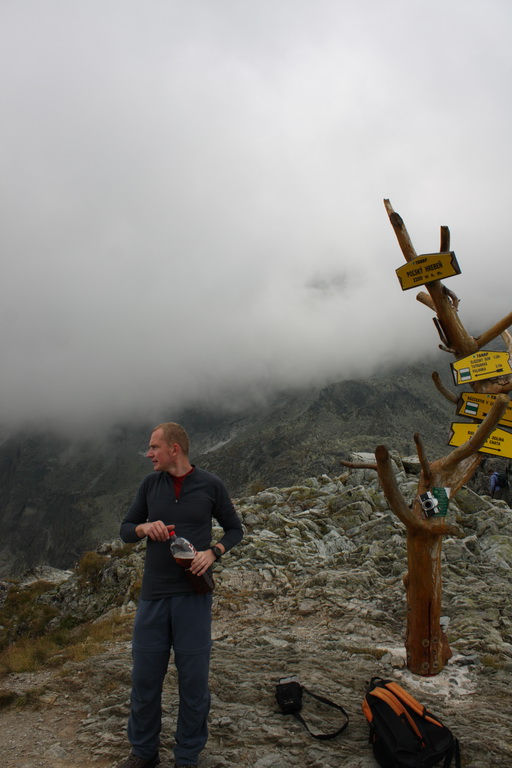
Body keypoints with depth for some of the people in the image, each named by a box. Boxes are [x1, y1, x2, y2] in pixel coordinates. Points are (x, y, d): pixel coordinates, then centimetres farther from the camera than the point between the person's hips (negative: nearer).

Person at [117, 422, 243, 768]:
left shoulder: (210, 485, -3)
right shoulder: (150, 484, 5)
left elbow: (235, 528, 6)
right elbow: (126, 529, 12)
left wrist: (213, 553, -12)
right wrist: (145, 527, -11)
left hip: (193, 595, -2)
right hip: (153, 594, 3)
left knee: (193, 678, 7)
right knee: (145, 675, 10)